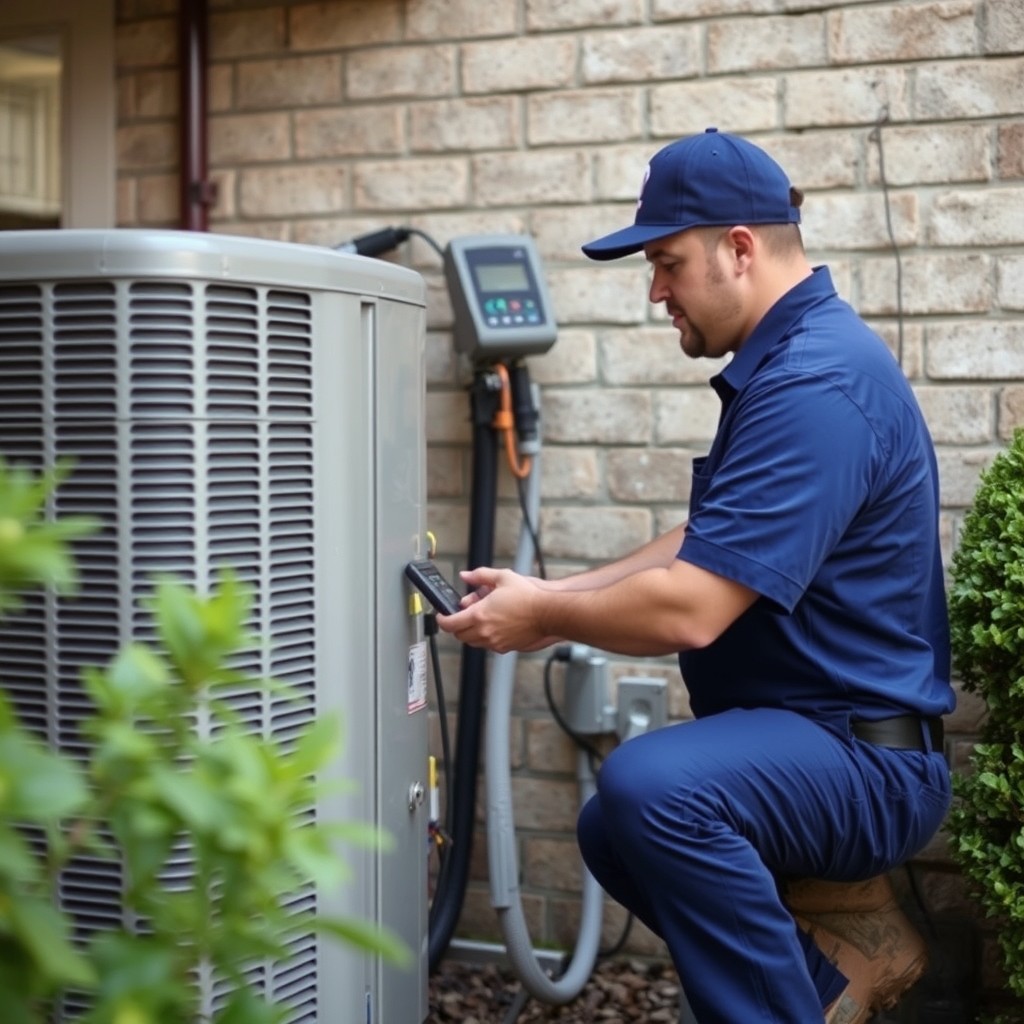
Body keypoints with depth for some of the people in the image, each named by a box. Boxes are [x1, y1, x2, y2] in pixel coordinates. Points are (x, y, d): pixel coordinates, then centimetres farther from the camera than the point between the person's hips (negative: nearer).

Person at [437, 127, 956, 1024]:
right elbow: (703, 548, 18)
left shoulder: (818, 382, -24)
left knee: (650, 787, -36)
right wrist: (556, 598, 9)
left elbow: (690, 607, -29)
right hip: (804, 737, 11)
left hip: (866, 757, -11)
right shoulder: (785, 362, 11)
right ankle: (845, 938, 16)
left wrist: (544, 614, -12)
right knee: (613, 834, 26)